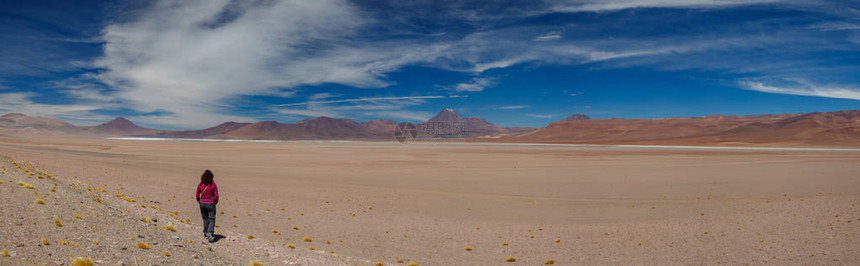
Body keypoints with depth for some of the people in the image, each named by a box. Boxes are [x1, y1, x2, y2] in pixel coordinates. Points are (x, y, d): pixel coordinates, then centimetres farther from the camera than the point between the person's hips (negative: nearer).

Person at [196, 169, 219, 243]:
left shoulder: (200, 185, -4)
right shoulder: (213, 185, -9)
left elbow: (197, 195, 1)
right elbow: (216, 196, -8)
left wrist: (200, 202, 17)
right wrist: (215, 202, 9)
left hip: (202, 204, 3)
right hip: (210, 204, -3)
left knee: (205, 219, 18)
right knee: (211, 220, 2)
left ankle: (205, 234, 26)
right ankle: (209, 233, -16)